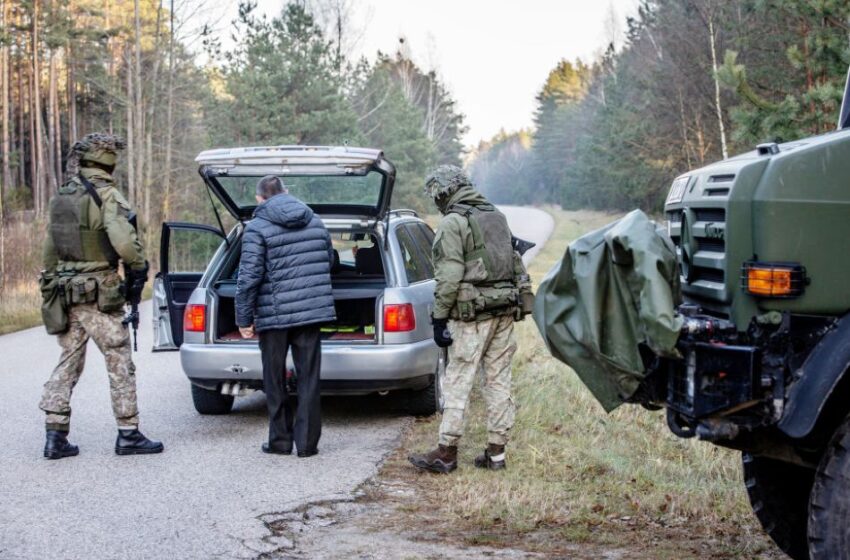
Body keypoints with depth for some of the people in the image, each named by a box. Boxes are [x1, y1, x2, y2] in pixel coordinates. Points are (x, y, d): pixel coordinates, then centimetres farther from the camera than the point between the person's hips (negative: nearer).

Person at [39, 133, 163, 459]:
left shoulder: (61, 198, 10)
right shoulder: (107, 196, -13)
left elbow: (50, 250, 16)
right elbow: (124, 242, -25)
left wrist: (53, 284, 23)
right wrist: (139, 267, -7)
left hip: (66, 294, 7)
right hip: (100, 294, -7)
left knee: (68, 363, 12)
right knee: (120, 364, 2)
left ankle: (56, 435, 9)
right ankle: (128, 435, 5)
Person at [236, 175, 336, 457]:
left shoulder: (257, 228, -9)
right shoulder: (315, 222, 8)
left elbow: (249, 277, -13)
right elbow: (329, 260, 20)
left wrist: (244, 319, -6)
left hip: (274, 316, -4)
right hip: (312, 310, 4)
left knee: (275, 381, 9)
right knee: (308, 379, 7)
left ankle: (280, 440, 15)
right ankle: (307, 442, 8)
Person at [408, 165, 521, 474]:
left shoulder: (452, 223, -9)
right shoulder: (498, 217, 16)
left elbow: (449, 277, -15)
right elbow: (514, 263, 20)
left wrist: (439, 318, -10)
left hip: (472, 314, -8)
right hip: (504, 310, 8)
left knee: (457, 383, -3)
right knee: (499, 381, 9)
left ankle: (446, 452, 0)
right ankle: (496, 451, 12)